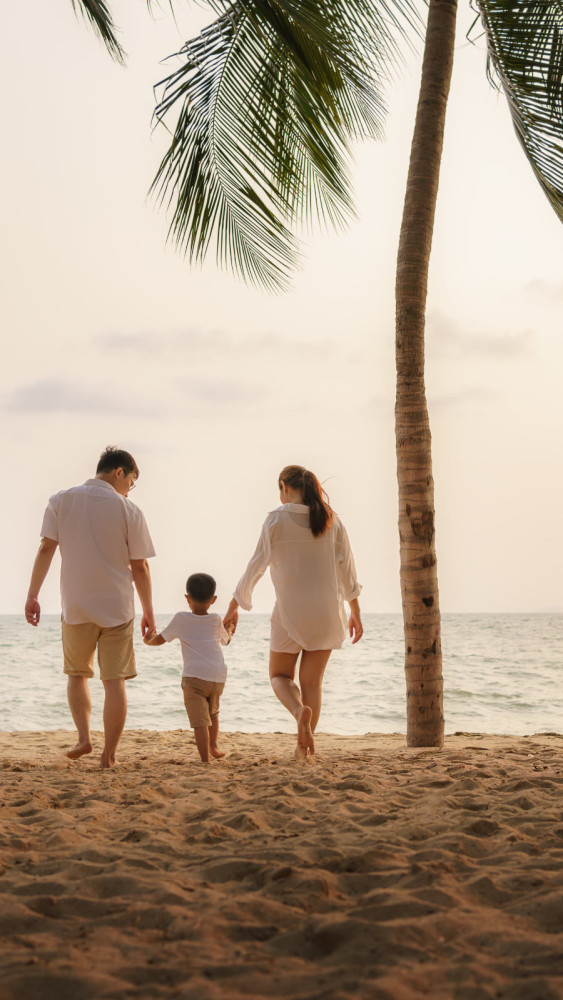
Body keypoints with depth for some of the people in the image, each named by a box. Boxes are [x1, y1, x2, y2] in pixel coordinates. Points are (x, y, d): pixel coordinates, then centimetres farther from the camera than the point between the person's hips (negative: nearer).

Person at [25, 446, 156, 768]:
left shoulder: (62, 501, 2)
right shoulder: (129, 510, -2)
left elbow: (46, 549, -4)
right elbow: (139, 567, -1)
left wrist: (33, 595, 0)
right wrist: (149, 612, 7)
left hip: (76, 607, 2)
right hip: (117, 608, -1)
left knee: (77, 673, 20)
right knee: (115, 681, 5)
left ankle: (84, 736, 4)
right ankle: (109, 754, 5)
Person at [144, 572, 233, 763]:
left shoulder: (181, 619, 0)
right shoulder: (216, 621, 9)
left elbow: (160, 640, 10)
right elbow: (226, 640, 30)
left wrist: (148, 640, 32)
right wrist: (229, 630, 52)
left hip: (194, 678, -4)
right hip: (218, 678, 4)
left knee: (200, 721, -9)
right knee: (213, 713, 29)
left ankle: (205, 759, -16)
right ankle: (213, 746, 39)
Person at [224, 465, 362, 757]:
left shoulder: (277, 519, -8)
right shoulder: (330, 519, 3)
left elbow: (256, 566, -6)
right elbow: (347, 569, 6)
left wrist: (234, 607, 4)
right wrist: (355, 612, 15)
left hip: (291, 611, -3)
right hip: (327, 610, 3)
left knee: (280, 676, 13)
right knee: (312, 681, 12)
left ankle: (300, 710, -18)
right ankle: (305, 744, 6)